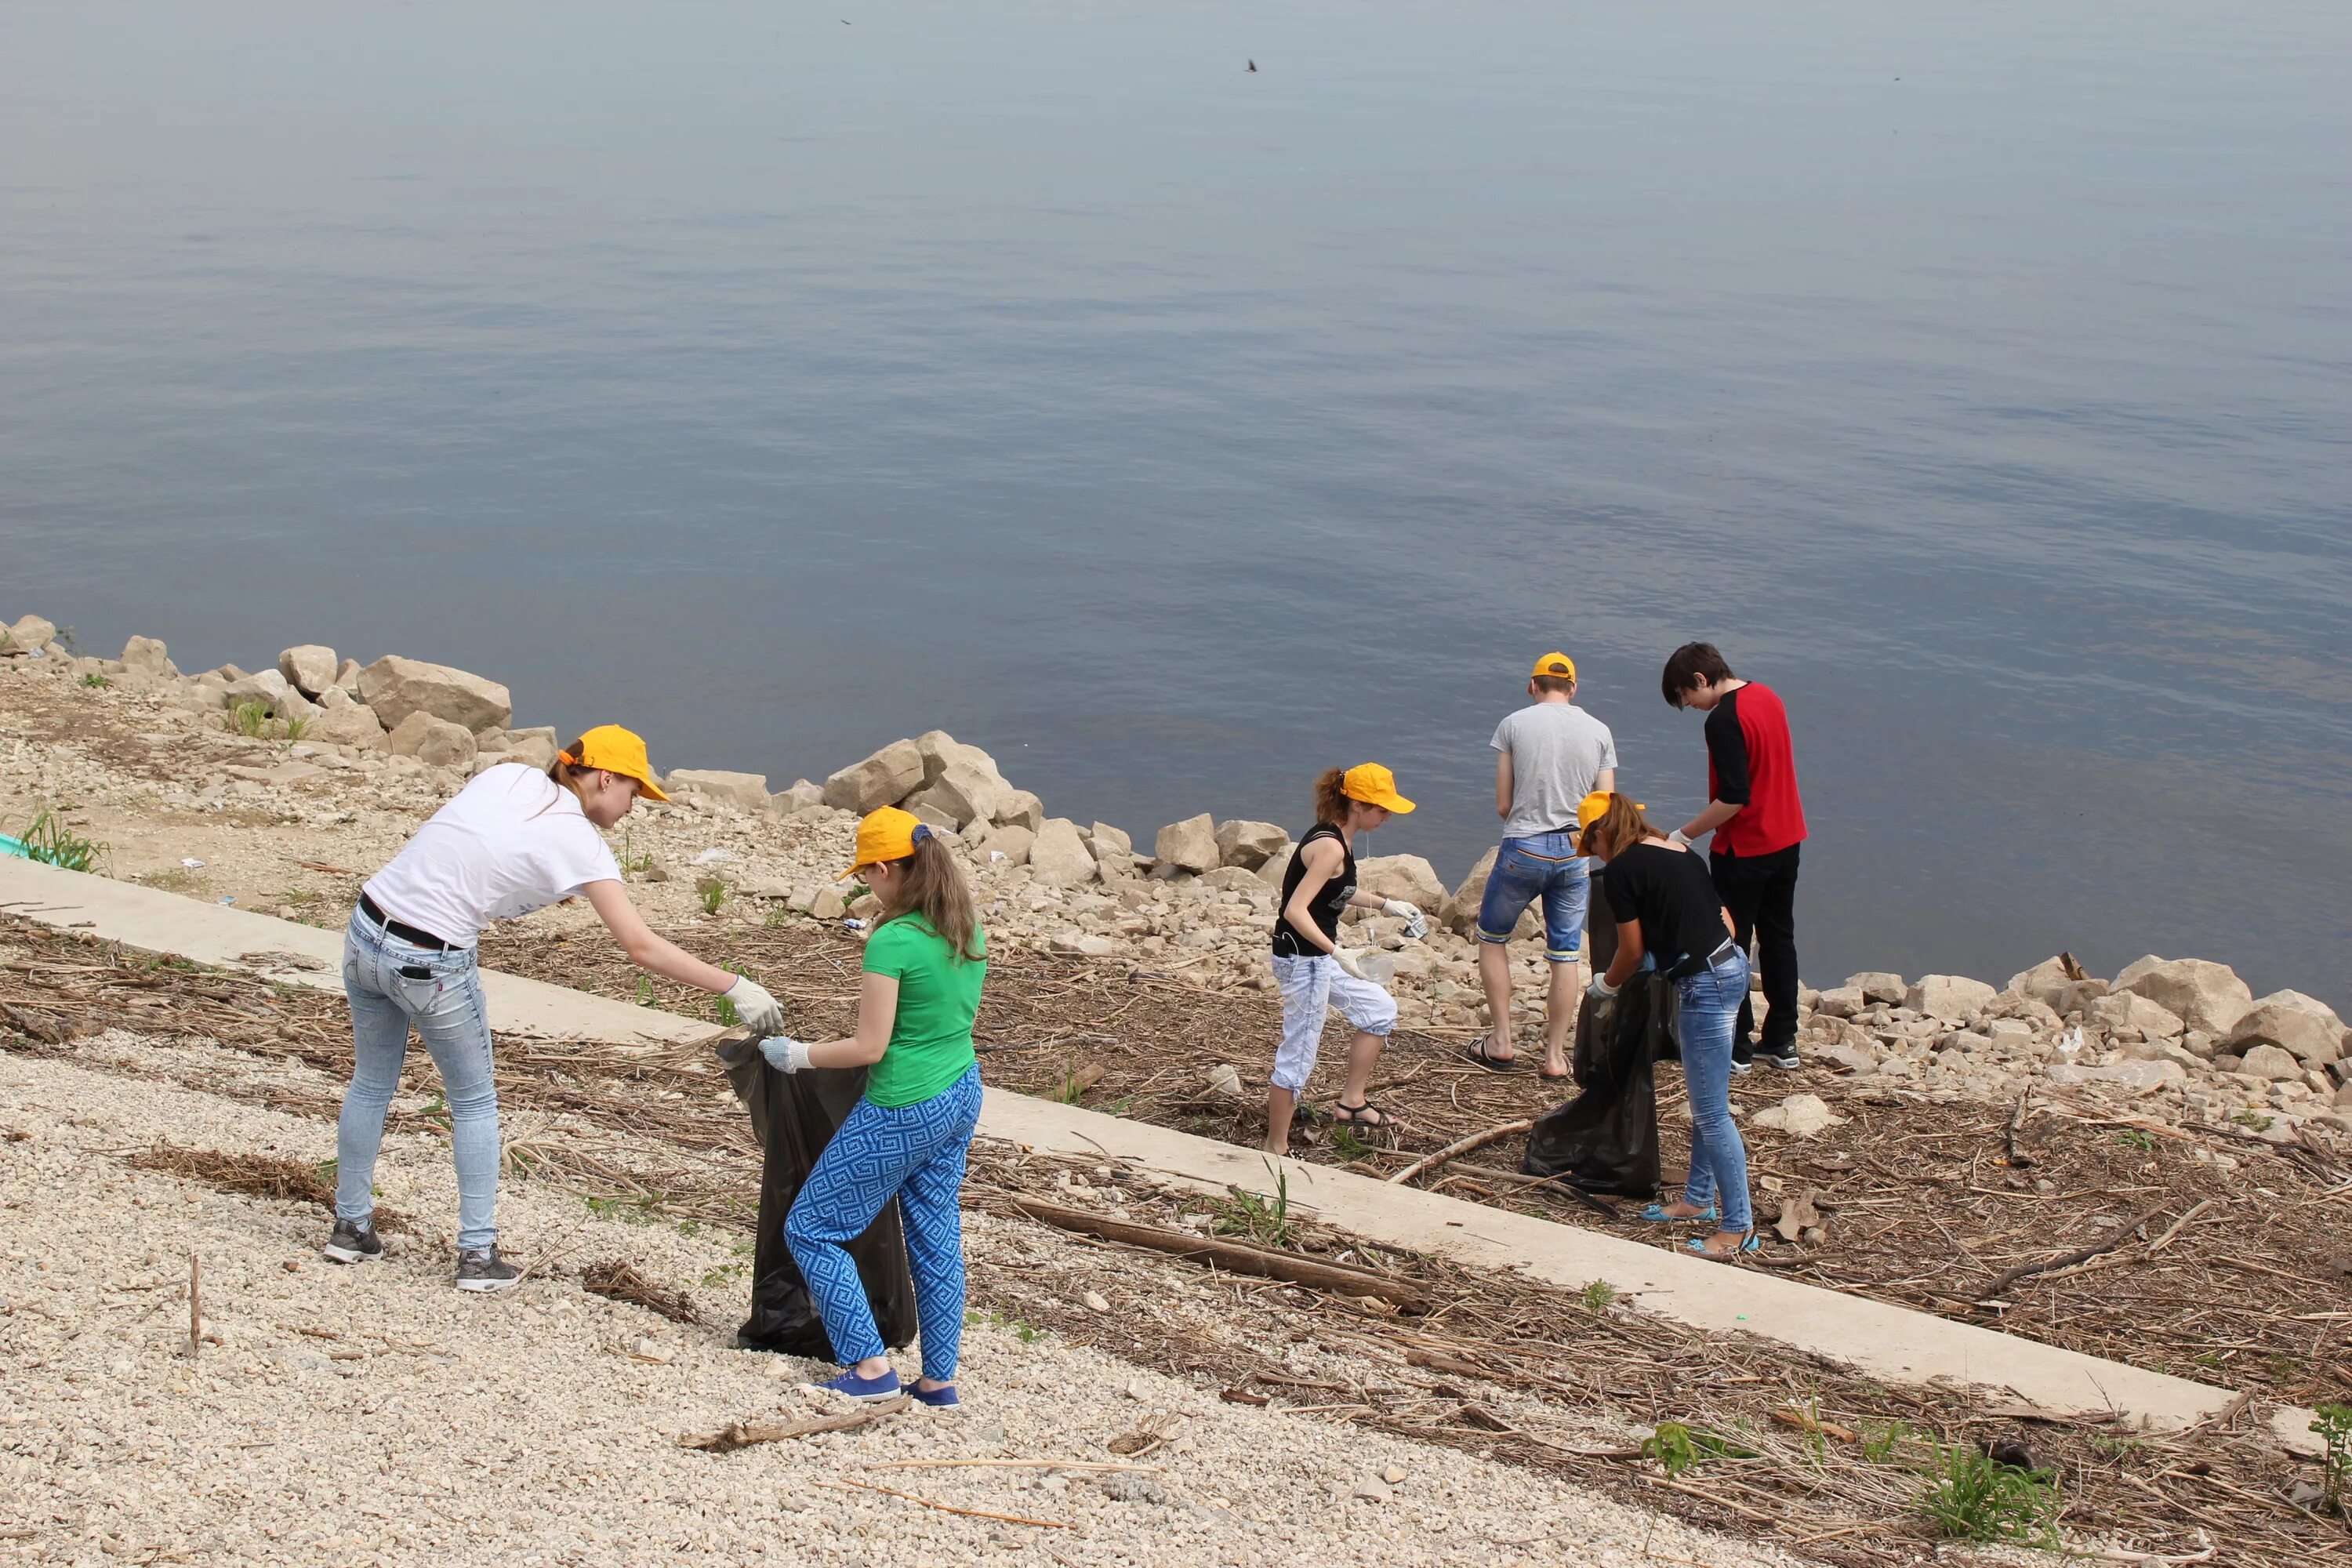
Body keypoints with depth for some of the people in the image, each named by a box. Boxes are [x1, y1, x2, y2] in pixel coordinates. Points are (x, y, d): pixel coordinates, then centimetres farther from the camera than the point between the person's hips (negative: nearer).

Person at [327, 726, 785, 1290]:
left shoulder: (509, 775, 5)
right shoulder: (577, 841, -11)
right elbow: (642, 947, -16)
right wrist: (735, 987, -14)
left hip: (365, 930, 6)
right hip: (430, 963, -6)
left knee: (371, 1084, 23)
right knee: (474, 1104, 13)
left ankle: (351, 1226, 35)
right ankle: (478, 1254, 14)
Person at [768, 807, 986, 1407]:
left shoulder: (893, 942, -21)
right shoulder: (968, 929, 3)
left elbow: (870, 1047, -18)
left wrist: (796, 1054, -5)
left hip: (903, 1110, -8)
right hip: (962, 1095, 8)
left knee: (811, 1229, 6)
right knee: (936, 1236, 17)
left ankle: (871, 1366, 5)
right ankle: (939, 1377, 21)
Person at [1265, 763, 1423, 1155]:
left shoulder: (1338, 839, 6)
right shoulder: (1329, 846, -23)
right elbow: (1295, 910, -29)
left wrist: (1387, 905, 22)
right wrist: (1338, 952, -35)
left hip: (1320, 956, 10)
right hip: (1302, 958, -10)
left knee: (1380, 1009, 23)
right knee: (1299, 1056, -3)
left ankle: (1351, 1102, 33)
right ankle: (1275, 1148, 7)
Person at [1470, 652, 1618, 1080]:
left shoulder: (1514, 725, -2)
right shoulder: (1599, 732, 5)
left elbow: (1503, 806, -1)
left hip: (1523, 849, -2)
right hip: (1574, 853, 2)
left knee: (1492, 937, 17)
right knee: (1566, 955, 10)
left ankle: (1501, 1042, 14)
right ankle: (1555, 1055, 12)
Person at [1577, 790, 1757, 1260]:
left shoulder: (1621, 869, -8)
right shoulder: (1679, 853, 15)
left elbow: (1633, 950, -1)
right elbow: (1724, 918, 17)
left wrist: (1606, 983, 19)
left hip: (1704, 983, -9)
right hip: (1731, 966, 9)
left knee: (1712, 1111, -3)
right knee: (1704, 1100, 20)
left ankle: (1738, 1227, 0)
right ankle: (1699, 1198, 32)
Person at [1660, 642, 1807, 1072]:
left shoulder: (1724, 720, -21)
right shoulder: (1767, 696, 7)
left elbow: (1734, 798, -25)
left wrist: (1684, 835, -16)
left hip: (1744, 851, -9)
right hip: (1786, 841, 9)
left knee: (1731, 944, 2)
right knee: (1778, 939, 15)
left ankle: (1735, 1048, 7)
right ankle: (1781, 1040, 21)